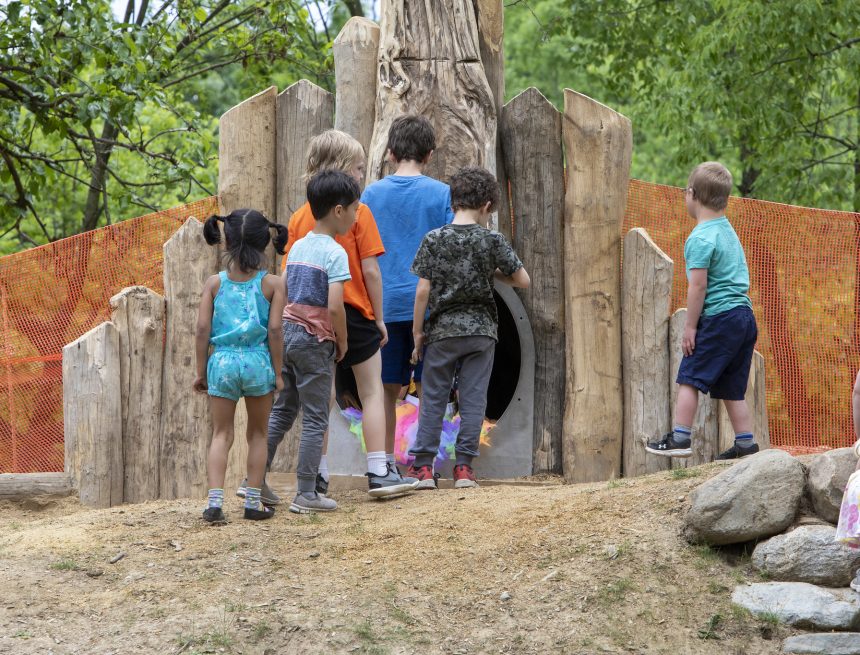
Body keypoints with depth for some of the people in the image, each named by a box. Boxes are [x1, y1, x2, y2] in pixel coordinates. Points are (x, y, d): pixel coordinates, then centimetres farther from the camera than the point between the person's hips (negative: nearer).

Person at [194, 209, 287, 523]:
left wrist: (201, 371, 7)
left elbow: (202, 329, -2)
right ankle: (253, 502, 14)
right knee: (257, 434, 14)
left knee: (221, 434, 8)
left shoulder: (215, 283, 1)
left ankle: (215, 502, -5)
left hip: (222, 362, 1)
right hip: (257, 362, -1)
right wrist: (277, 373, 2)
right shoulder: (272, 284, -2)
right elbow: (274, 330, -6)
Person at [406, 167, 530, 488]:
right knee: (473, 399, 5)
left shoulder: (434, 239, -4)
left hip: (442, 331, 0)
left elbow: (423, 291, -5)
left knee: (433, 399, 6)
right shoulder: (492, 240, -4)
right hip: (481, 330, 0)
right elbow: (522, 280, -1)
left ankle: (423, 465, 4)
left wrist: (417, 332, 3)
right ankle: (464, 465, 3)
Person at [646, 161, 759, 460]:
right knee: (731, 387, 12)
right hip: (745, 316, 9)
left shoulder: (700, 239, -12)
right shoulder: (728, 231, 17)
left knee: (690, 377, -4)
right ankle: (746, 442, 9)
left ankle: (680, 436, -6)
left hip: (719, 318, -9)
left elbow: (698, 286, -16)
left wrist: (690, 326, -11)